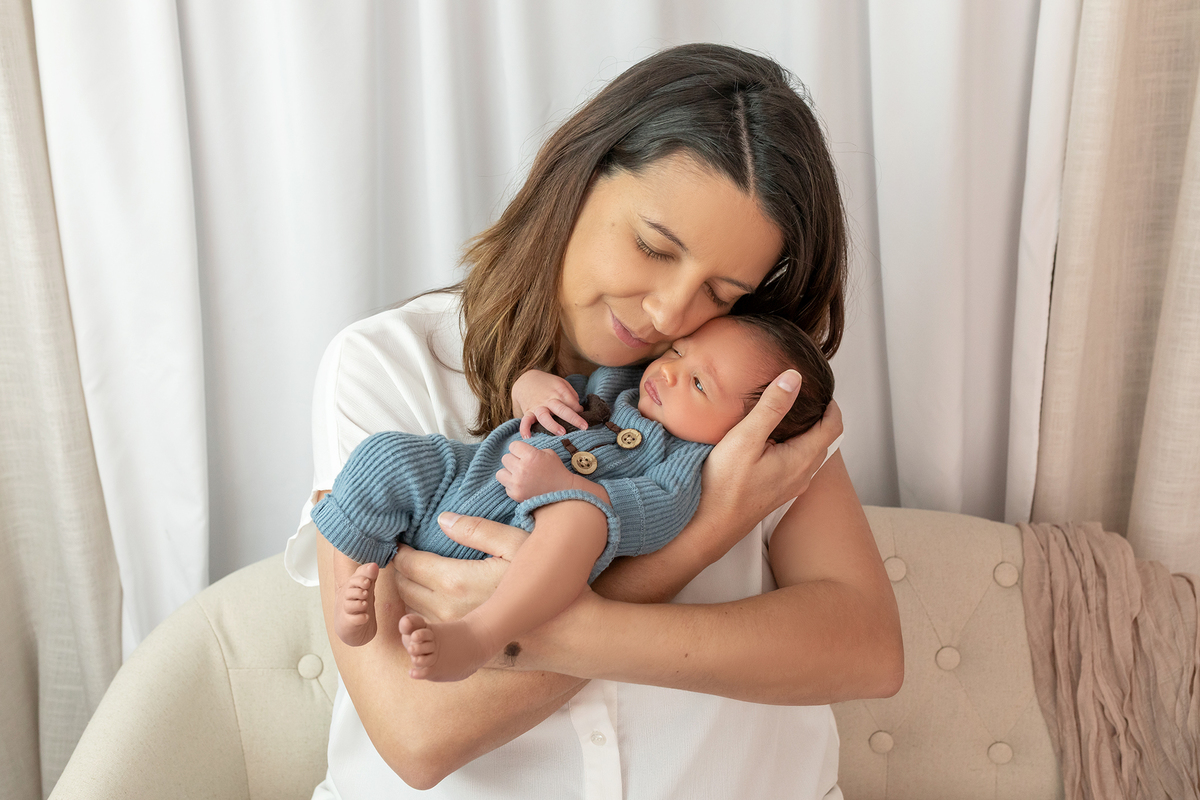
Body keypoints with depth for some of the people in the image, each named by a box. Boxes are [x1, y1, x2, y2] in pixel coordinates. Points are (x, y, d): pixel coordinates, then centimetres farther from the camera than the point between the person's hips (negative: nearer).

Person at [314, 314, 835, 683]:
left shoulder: (692, 461, -4)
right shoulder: (623, 384, 19)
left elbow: (654, 518, -23)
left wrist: (556, 484, -32)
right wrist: (531, 384, 3)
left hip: (514, 559, -7)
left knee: (583, 514, -38)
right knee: (386, 455, -13)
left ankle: (475, 637, -45)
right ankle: (353, 597, -8)